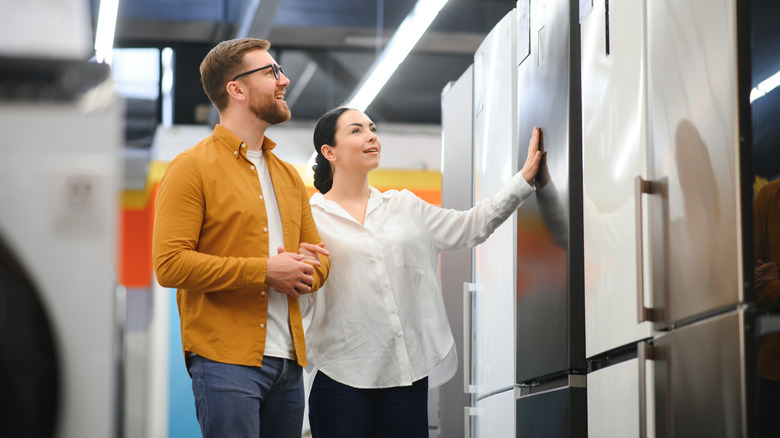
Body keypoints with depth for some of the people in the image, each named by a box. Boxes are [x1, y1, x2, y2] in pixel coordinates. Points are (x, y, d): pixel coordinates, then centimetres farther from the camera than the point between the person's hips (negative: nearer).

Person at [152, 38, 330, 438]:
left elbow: (319, 261, 23)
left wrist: (304, 275, -2)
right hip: (226, 361, -7)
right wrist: (263, 270, -15)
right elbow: (170, 264, -13)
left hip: (289, 361, 7)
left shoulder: (288, 175, 20)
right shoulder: (191, 168, -3)